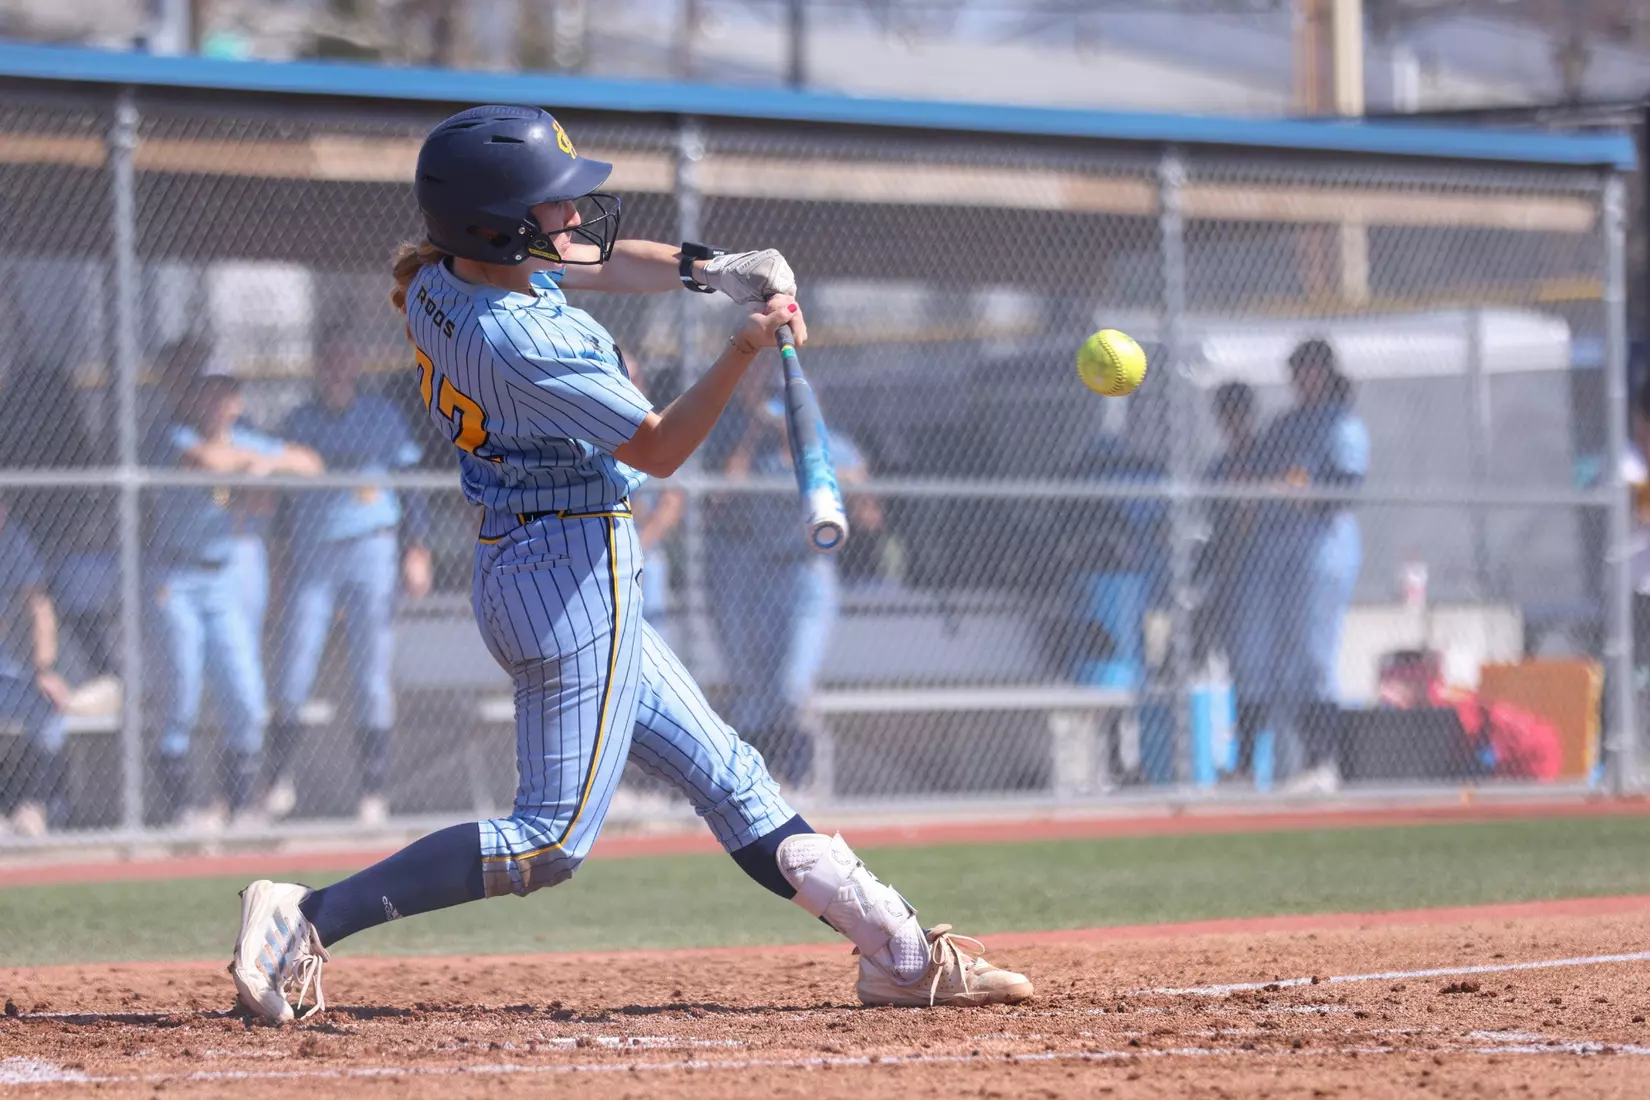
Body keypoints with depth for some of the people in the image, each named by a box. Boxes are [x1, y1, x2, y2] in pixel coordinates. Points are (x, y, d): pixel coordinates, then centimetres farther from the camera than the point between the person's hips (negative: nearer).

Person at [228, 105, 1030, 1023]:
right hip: (573, 568, -11)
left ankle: (901, 954, 21)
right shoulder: (520, 340, -26)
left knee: (728, 776, 14)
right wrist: (746, 349, -20)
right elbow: (657, 449, -16)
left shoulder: (437, 277, 2)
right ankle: (306, 919, -13)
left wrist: (707, 269, 4)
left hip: (523, 563, 11)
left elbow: (593, 262, 19)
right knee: (554, 839, -9)